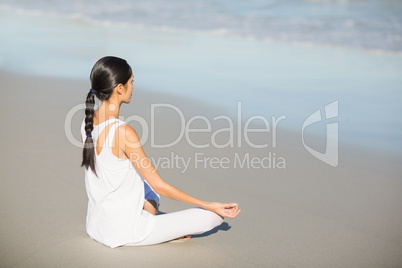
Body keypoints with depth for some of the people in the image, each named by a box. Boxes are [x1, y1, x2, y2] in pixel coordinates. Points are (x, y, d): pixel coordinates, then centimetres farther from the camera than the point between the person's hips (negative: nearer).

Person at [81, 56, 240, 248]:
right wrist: (210, 206, -11)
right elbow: (158, 186, -17)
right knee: (214, 216, -5)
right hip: (124, 233, -8)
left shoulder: (87, 122, 0)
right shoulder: (123, 132, -24)